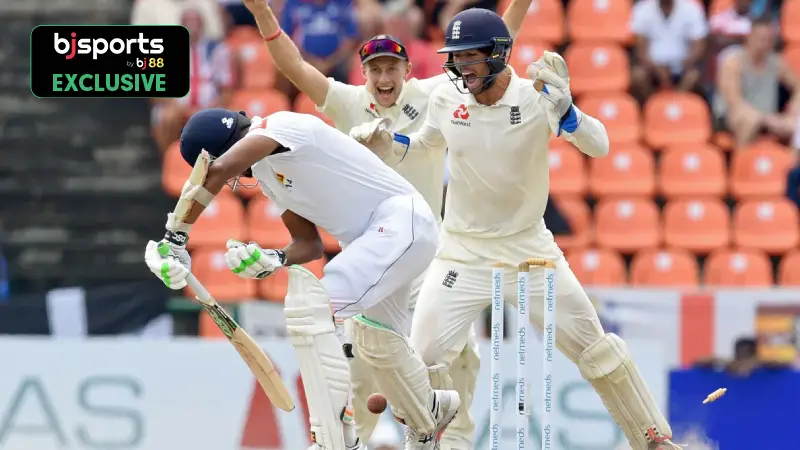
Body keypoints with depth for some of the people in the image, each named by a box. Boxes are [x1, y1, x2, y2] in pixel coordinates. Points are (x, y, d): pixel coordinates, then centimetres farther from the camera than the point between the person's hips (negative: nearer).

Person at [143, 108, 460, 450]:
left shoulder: (277, 126, -19)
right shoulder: (264, 172, 11)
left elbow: (218, 169, -36)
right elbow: (309, 243, 12)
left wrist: (176, 237, -33)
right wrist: (274, 260, -8)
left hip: (402, 220, -11)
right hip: (372, 239, 11)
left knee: (311, 306, -23)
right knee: (377, 343, 28)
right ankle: (429, 418, 57)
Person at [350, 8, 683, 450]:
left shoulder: (536, 98, -13)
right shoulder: (446, 100, -4)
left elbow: (598, 146, -23)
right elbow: (422, 143, 17)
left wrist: (563, 108, -40)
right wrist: (385, 143, -3)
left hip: (529, 248, -2)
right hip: (462, 254, 2)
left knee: (594, 347, 0)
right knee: (422, 359, -10)